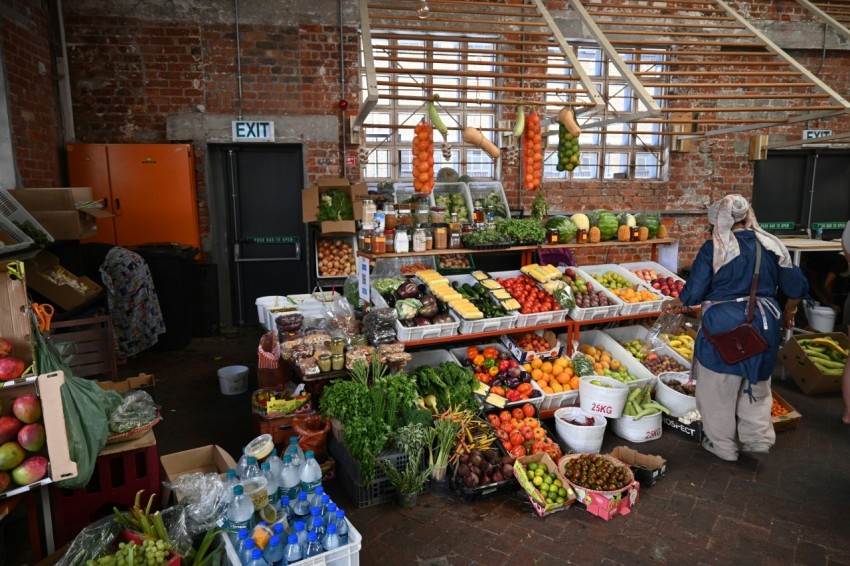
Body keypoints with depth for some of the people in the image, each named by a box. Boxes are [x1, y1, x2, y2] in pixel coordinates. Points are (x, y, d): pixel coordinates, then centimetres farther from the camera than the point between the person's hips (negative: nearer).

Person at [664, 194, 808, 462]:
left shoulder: (714, 247, -11)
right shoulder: (771, 244, 2)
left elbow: (694, 293, -12)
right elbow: (797, 286, 6)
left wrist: (674, 303, 8)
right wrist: (787, 314, 23)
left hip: (724, 324, -5)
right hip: (765, 324, 5)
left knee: (719, 388, 10)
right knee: (756, 384, 21)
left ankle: (722, 445, 22)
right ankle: (757, 438, 30)